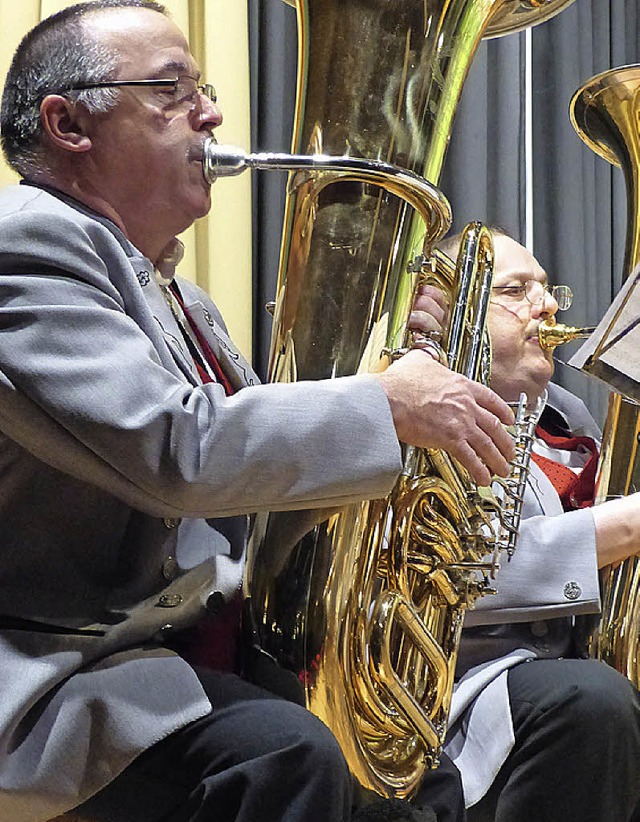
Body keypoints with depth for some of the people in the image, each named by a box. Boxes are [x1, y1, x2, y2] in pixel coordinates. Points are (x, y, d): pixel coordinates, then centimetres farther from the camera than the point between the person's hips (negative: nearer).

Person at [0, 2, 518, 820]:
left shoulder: (174, 294, 18)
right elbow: (178, 450, -26)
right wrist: (389, 405, -16)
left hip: (209, 643, 9)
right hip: (72, 668, -9)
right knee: (284, 754, -34)